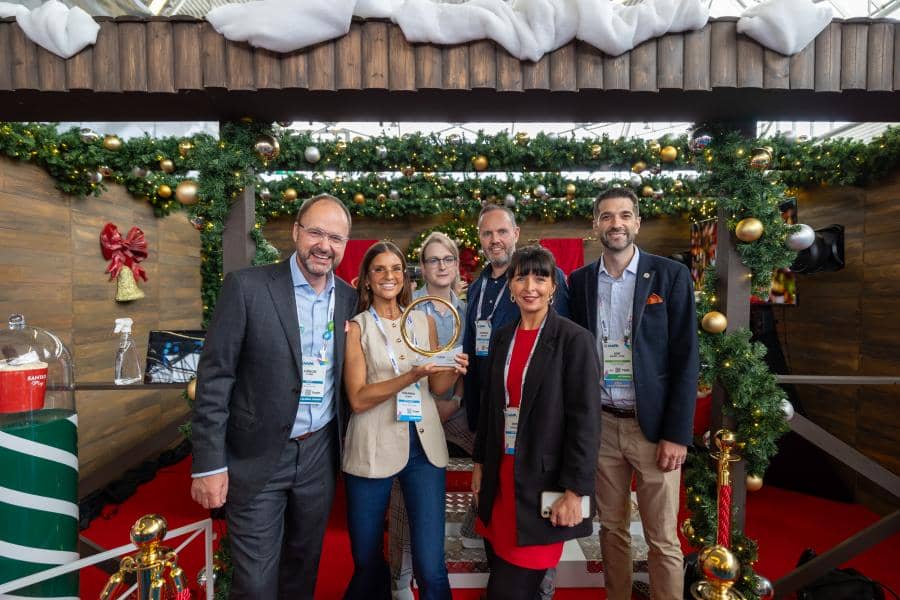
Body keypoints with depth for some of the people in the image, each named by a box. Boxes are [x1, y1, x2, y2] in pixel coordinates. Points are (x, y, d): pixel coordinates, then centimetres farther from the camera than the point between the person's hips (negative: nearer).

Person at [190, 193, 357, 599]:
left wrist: (347, 444, 6)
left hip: (319, 454, 4)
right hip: (257, 457, -4)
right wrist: (208, 463, -12)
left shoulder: (348, 297, 1)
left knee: (304, 567, 22)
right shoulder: (247, 286, -12)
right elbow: (215, 375, -11)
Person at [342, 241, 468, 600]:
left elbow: (435, 388, 10)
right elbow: (358, 399, -12)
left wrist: (454, 373, -11)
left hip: (424, 444, 2)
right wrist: (411, 376, -23)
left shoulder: (425, 322, 8)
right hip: (372, 448, -2)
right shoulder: (356, 327, -2)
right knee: (366, 562, 15)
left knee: (430, 566, 0)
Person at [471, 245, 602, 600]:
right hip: (501, 477, 6)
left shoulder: (574, 340, -12)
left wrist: (575, 490, -15)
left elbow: (585, 420, -14)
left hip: (544, 481, -5)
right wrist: (481, 462, 13)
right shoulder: (503, 337, 6)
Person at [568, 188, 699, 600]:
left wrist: (677, 433, -10)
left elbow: (685, 360, -6)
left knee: (662, 539, 8)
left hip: (653, 425, -2)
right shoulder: (581, 280, 5)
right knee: (612, 528, 16)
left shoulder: (670, 275, -4)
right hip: (600, 424, 3)